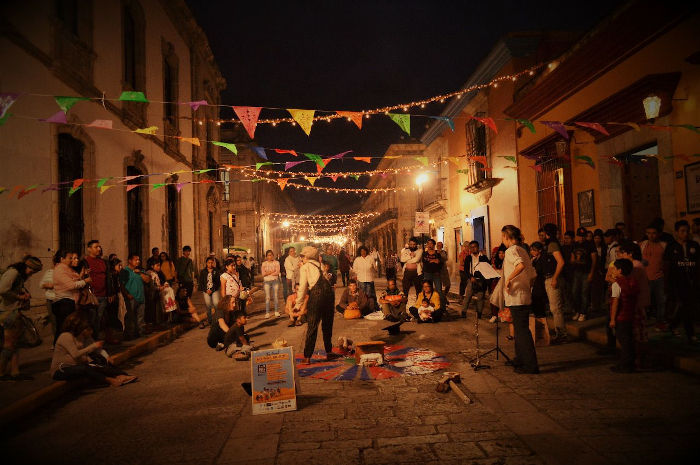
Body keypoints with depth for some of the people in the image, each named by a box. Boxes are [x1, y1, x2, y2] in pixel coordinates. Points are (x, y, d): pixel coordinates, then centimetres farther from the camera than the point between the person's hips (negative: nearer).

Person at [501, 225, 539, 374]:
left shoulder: (511, 250, -13)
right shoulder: (523, 251, 15)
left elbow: (520, 265, -33)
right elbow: (532, 275, 17)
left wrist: (508, 279, -25)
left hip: (516, 297, -9)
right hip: (525, 295, 10)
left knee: (522, 330, -5)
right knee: (520, 328, 18)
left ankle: (531, 365, -2)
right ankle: (520, 359, 29)